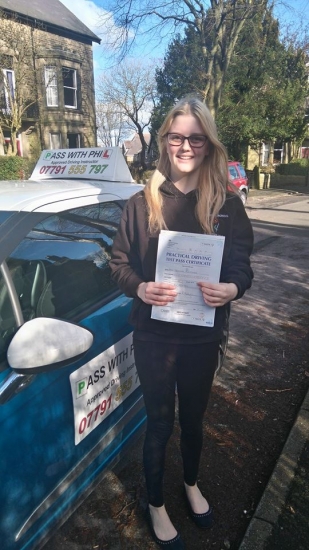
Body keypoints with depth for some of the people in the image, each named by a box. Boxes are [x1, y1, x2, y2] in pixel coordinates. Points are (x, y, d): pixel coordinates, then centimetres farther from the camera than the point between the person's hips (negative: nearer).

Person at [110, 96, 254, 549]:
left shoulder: (227, 203, -3)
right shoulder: (142, 203, -6)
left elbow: (243, 265, -2)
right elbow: (119, 264, -2)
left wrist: (232, 288, -24)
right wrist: (140, 288, -22)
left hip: (203, 335, 2)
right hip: (154, 335, -1)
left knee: (193, 416, 22)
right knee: (160, 422, 13)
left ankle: (192, 484, 53)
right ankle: (156, 505, 41)